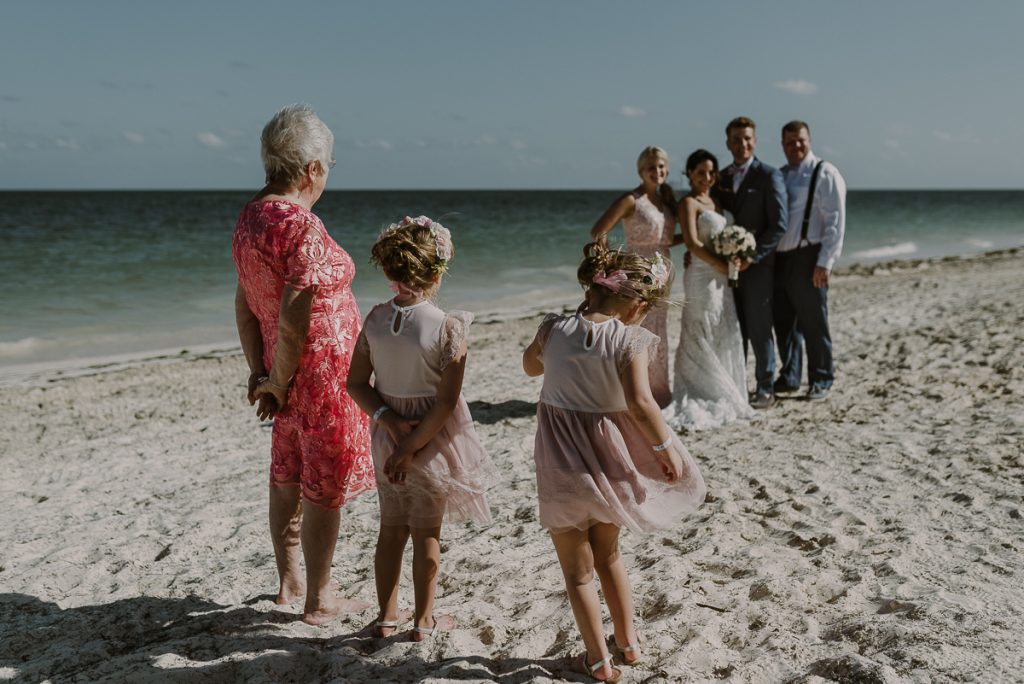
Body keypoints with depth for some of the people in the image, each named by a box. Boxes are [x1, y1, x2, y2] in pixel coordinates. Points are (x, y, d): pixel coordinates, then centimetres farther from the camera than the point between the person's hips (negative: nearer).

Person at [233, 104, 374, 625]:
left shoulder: (249, 216, 4)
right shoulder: (301, 226, -23)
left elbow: (245, 303, 6)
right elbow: (293, 319, -26)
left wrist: (258, 371, 6)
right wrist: (278, 382, -13)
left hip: (286, 371, 9)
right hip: (322, 370, -8)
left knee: (287, 478, 20)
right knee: (326, 487, 6)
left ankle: (289, 581, 38)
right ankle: (319, 600, 21)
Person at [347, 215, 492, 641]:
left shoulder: (376, 318, -6)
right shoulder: (449, 327, -20)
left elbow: (357, 385, -4)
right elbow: (445, 402, -21)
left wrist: (389, 421, -11)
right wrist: (410, 447, -15)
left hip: (388, 434, 4)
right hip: (433, 439, -4)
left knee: (391, 527, 18)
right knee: (426, 532, 11)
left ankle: (387, 616, 30)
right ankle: (425, 620, 26)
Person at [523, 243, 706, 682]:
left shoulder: (554, 328, -9)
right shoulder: (629, 340, -18)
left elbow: (531, 367, 10)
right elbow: (639, 403, -29)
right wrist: (665, 446, -14)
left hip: (561, 463, 0)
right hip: (608, 457, 0)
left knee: (577, 569, 15)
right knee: (608, 553, 26)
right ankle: (628, 642, 38)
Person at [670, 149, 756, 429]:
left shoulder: (715, 201, 16)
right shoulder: (688, 203, -8)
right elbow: (692, 243, -18)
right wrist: (724, 266, -16)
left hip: (721, 277, 8)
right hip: (703, 277, -8)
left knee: (724, 338, 11)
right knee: (702, 340, -2)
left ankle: (720, 398, 21)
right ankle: (700, 401, 5)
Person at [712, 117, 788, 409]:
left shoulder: (769, 175, -4)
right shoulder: (720, 178, 13)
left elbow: (779, 224, -9)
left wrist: (752, 256, -16)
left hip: (757, 264, -5)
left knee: (759, 329, -2)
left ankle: (765, 390, 8)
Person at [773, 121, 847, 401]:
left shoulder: (825, 173, -3)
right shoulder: (779, 175, 17)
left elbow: (835, 221, -9)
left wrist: (824, 263, -15)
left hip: (807, 257, -6)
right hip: (778, 258, 6)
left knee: (813, 323, 0)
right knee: (783, 322, 11)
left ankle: (821, 381, 12)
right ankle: (789, 377, 24)